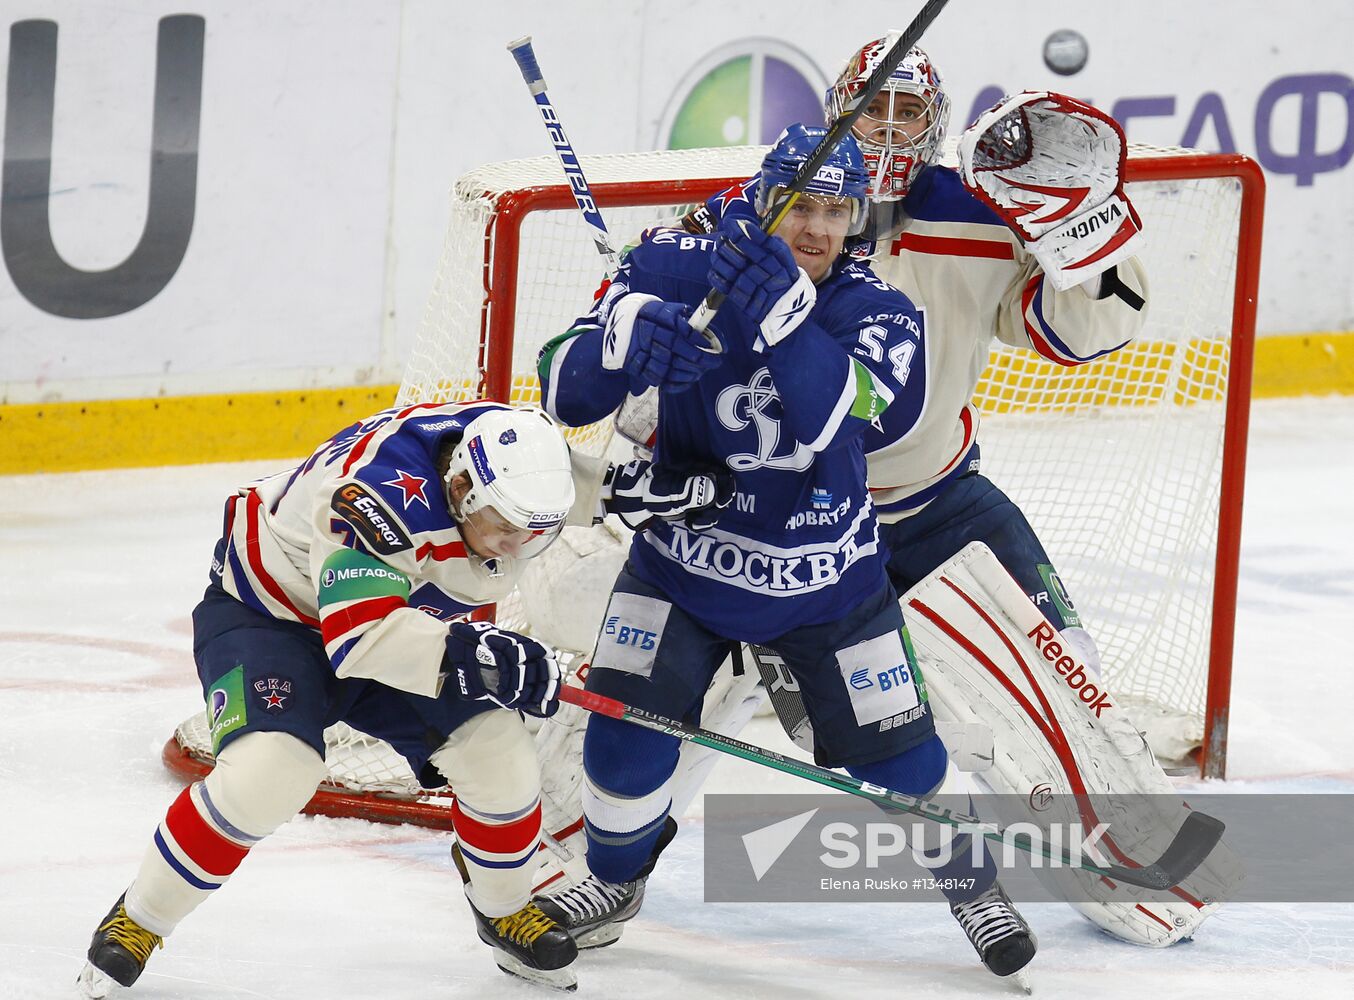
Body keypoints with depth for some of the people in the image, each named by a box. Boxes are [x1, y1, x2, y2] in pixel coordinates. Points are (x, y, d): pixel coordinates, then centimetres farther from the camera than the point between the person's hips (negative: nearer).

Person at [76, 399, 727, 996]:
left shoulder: (519, 456, -19)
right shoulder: (380, 489, -41)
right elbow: (360, 634, -47)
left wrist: (616, 484, -11)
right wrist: (471, 655, -55)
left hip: (402, 615, 6)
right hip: (266, 609, -6)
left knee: (499, 757, -7)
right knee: (269, 772, -28)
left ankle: (504, 910, 22)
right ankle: (135, 922, -9)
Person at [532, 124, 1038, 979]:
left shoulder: (877, 312, -17)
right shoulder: (675, 269, -14)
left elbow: (833, 422, -37)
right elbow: (564, 387, -20)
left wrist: (781, 314, -51)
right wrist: (624, 340, -42)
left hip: (826, 578, 0)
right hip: (684, 556, 0)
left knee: (894, 755, 3)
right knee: (629, 725, -11)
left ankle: (970, 876, 32)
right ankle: (617, 877, 20)